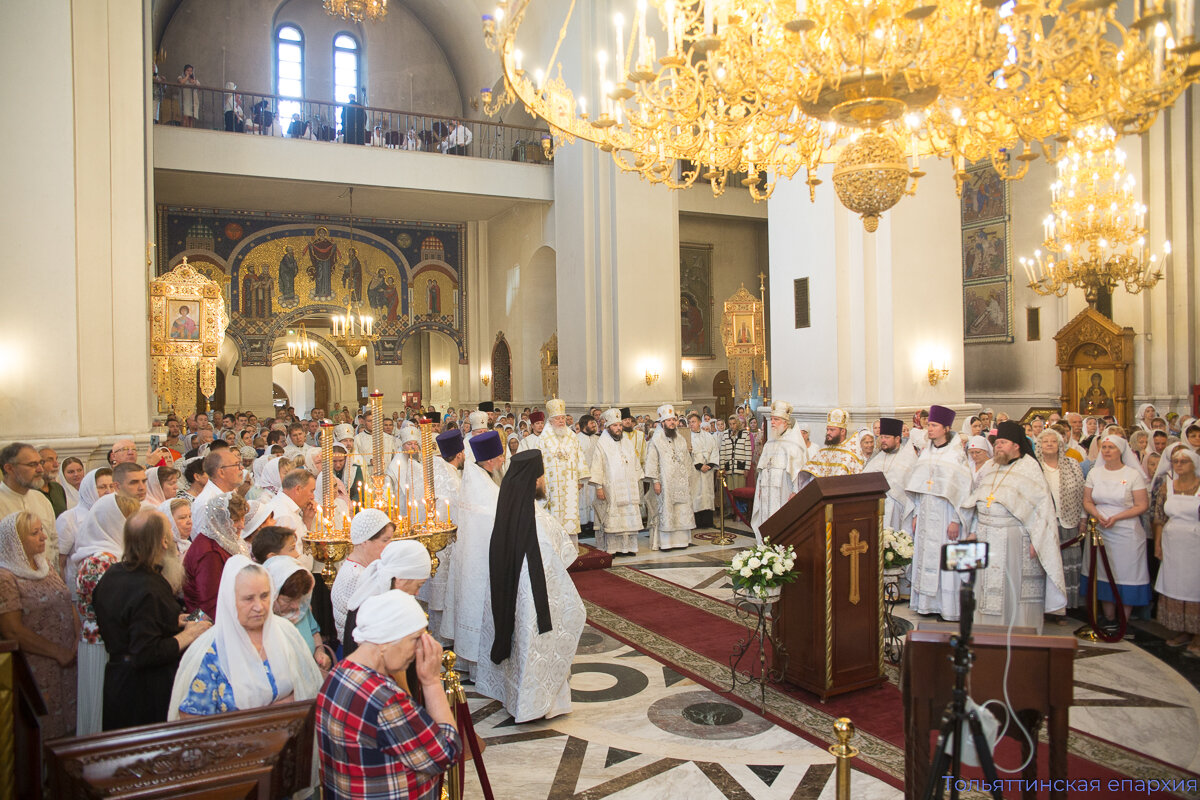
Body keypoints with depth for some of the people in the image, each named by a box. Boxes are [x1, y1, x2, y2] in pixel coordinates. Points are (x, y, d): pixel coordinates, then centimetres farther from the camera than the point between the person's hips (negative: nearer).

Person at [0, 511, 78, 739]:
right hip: (37, 667, -7)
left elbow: (68, 605, 13)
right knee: (44, 730, 5)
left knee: (68, 722, 13)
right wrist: (58, 652, -15)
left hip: (68, 661, 7)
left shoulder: (47, 566, 10)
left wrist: (80, 639, -3)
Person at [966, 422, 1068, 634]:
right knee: (989, 588, 8)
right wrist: (974, 531, 10)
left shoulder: (1029, 468, -4)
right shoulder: (988, 468, 14)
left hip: (1015, 539, -5)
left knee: (1016, 588, -1)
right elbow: (977, 502, 17)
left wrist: (1035, 540, -15)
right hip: (986, 539, 5)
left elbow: (1043, 505, -9)